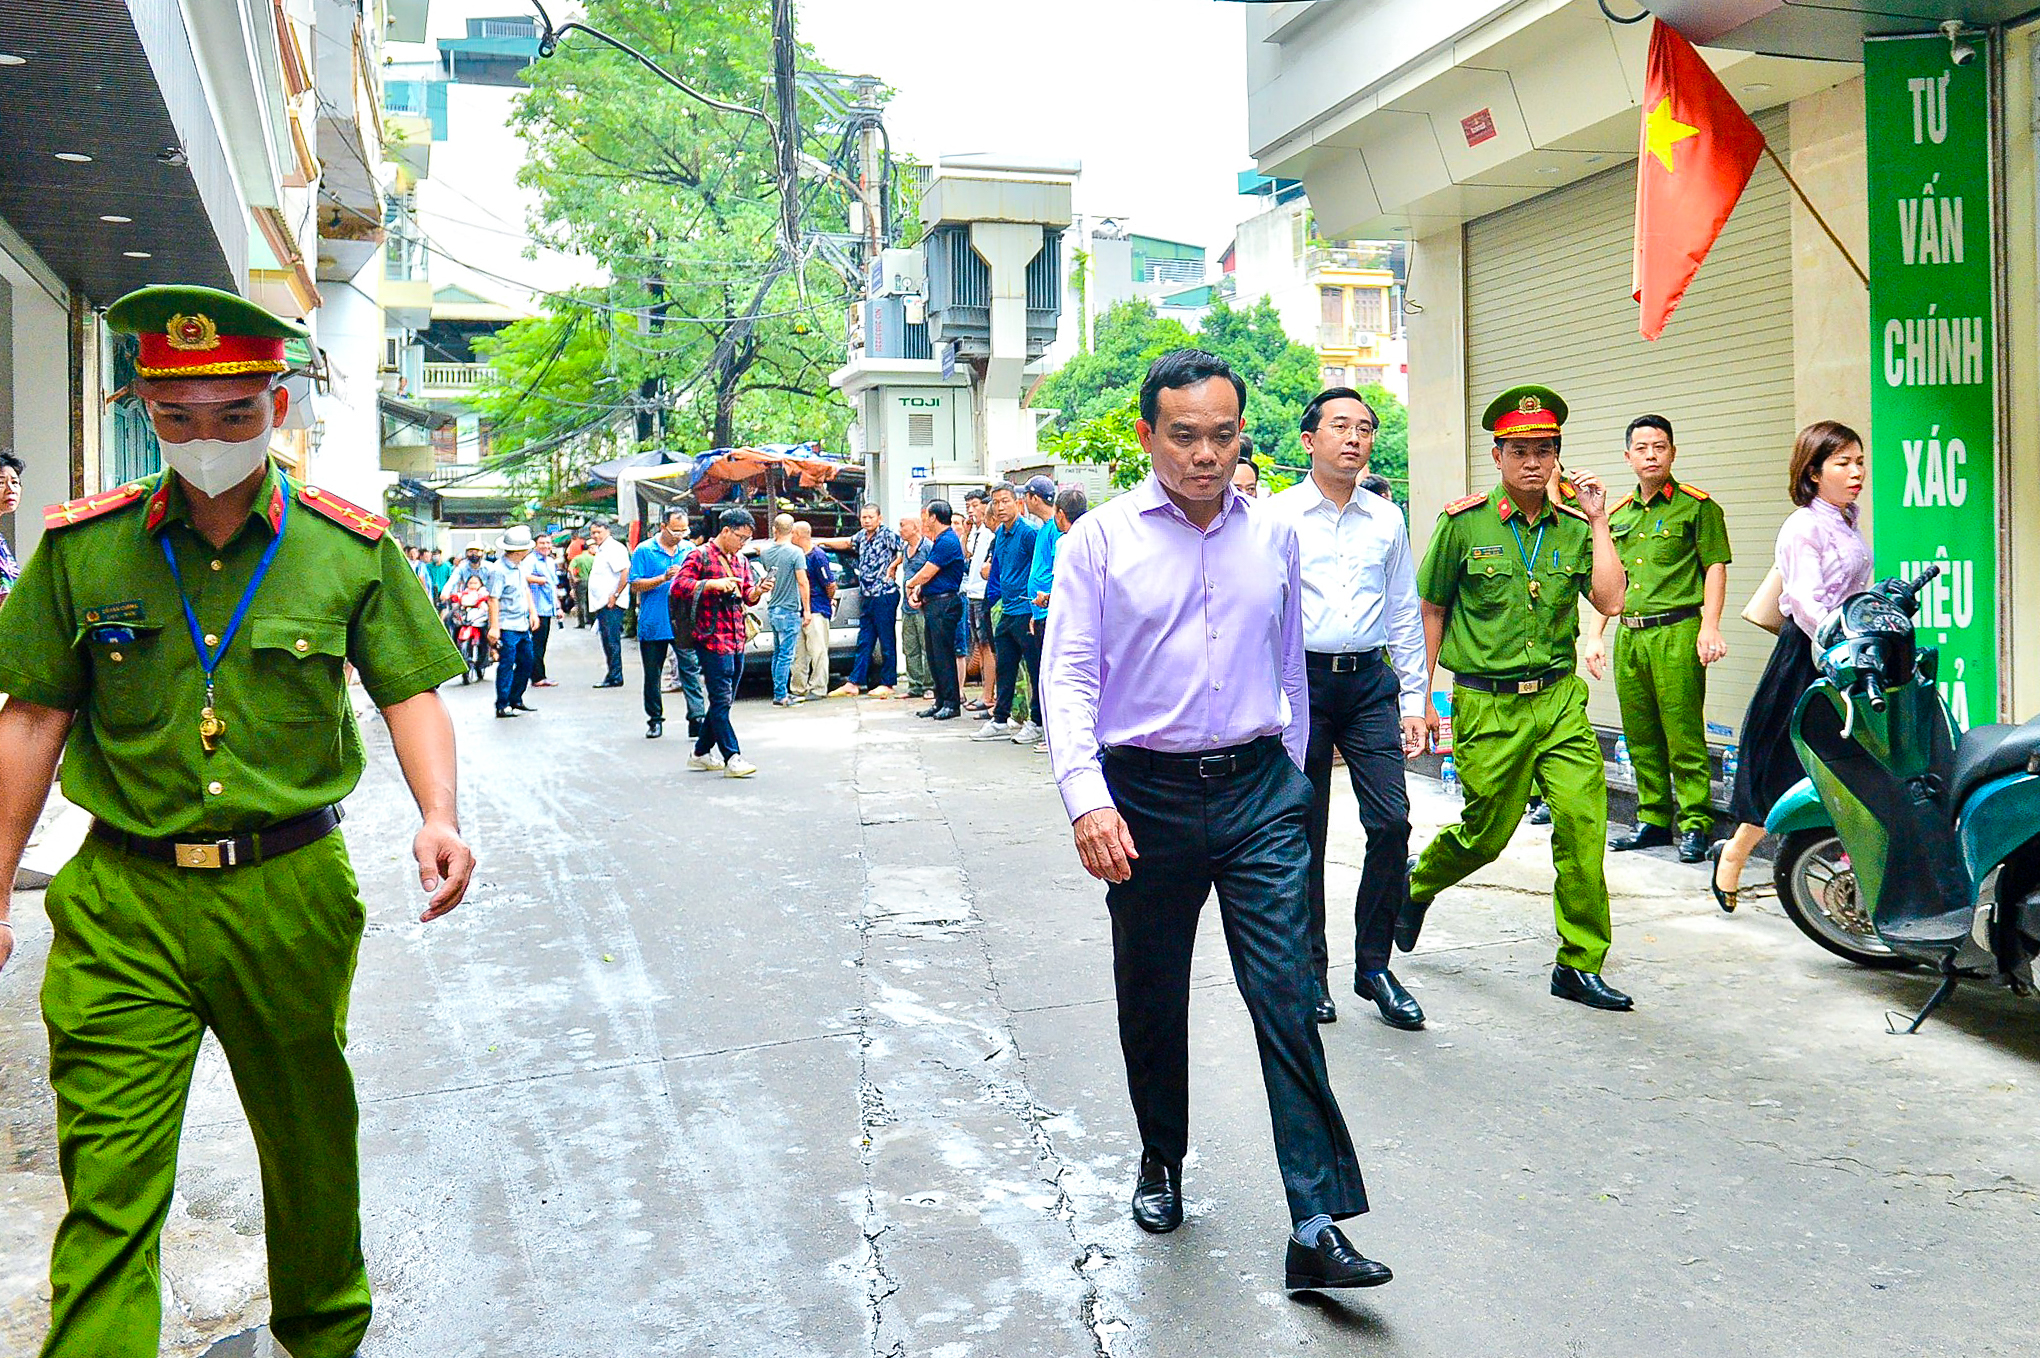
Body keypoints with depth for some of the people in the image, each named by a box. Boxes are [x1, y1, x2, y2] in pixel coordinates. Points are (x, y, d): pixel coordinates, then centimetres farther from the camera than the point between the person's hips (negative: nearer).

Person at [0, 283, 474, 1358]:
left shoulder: (351, 545, -2)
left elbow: (411, 692, 1)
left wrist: (439, 815, -16)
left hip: (291, 894, 1)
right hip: (122, 905, 0)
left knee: (311, 1144, 18)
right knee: (108, 1184, -3)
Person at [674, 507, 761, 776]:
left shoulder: (740, 560, 18)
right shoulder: (701, 555, -5)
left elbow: (748, 596, 20)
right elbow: (679, 584, -13)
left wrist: (758, 590, -2)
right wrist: (713, 584, -22)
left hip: (737, 640, 8)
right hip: (713, 639, -8)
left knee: (723, 701, 11)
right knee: (721, 700, -8)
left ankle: (701, 754, 21)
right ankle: (731, 758, -9)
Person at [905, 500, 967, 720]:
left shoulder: (947, 541, -14)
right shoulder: (940, 541, 19)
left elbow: (926, 574, -15)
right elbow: (928, 574, 21)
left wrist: (910, 584, 3)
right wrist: (916, 591, 4)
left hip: (944, 604, -10)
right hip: (933, 603, 10)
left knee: (943, 654, -8)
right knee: (934, 656, 12)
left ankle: (952, 703, -3)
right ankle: (941, 702, 17)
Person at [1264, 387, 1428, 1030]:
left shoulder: (1387, 519, 11)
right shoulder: (1276, 515, 1)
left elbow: (1405, 613, 15)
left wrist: (1414, 700, 10)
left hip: (1371, 682, 2)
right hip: (1300, 681, -2)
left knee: (1391, 820, -7)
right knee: (1302, 832, 3)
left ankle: (1374, 964, 9)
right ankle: (1310, 970, 17)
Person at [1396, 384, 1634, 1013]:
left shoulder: (1573, 526, 7)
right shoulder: (1464, 523, -2)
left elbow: (1610, 601, -4)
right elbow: (1430, 610, 4)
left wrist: (1597, 521, -5)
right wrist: (1422, 695, 2)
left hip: (1559, 699, 3)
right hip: (1487, 705, -3)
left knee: (1583, 820, -9)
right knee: (1487, 832, 7)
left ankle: (1579, 966, 3)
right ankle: (1418, 885, 39)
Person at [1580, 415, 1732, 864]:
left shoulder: (1697, 506, 2)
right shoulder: (1617, 515, 18)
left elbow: (1716, 567, -4)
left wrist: (1709, 628, -14)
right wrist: (1593, 636, 12)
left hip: (1676, 633, -6)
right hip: (1629, 636, 6)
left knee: (1683, 734, -7)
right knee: (1640, 736, 10)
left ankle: (1694, 824, -1)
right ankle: (1653, 819, 19)